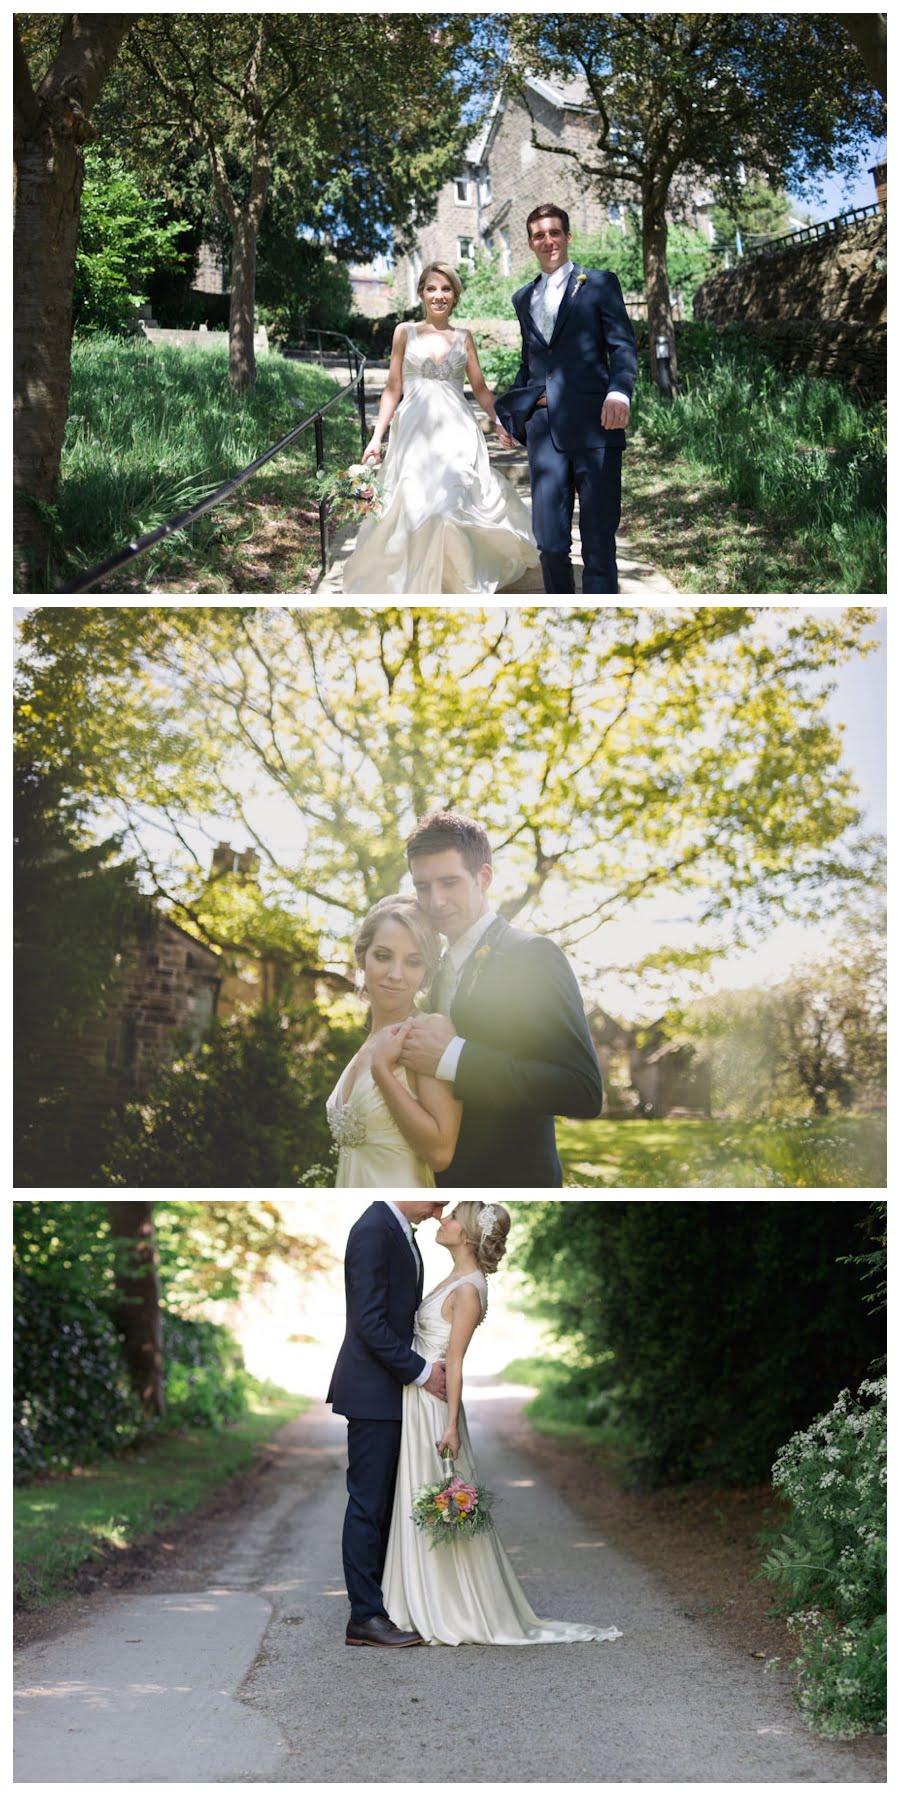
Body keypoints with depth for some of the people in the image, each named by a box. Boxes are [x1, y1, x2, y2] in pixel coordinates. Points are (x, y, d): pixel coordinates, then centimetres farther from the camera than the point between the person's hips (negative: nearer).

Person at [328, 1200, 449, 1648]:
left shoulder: (401, 1230, 13)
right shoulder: (373, 1231, -17)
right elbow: (369, 1321, -22)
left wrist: (428, 1364, 8)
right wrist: (421, 1371, -17)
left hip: (391, 1388, 10)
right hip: (373, 1391, -10)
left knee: (382, 1500, 12)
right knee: (368, 1502, -4)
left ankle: (377, 1599, 17)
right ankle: (365, 1617, 0)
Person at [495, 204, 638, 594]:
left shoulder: (600, 283, 6)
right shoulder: (523, 298, 21)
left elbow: (623, 346, -2)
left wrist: (619, 393, -21)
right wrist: (512, 408, 11)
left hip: (594, 428, -4)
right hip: (545, 432, 4)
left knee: (599, 543, -3)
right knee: (549, 541, 1)